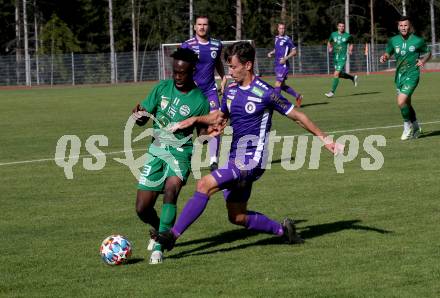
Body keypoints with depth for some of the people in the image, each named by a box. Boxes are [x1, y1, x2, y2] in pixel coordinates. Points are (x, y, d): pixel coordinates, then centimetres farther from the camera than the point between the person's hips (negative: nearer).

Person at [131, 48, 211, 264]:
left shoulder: (199, 101, -5)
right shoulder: (163, 88, 3)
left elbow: (203, 134, 2)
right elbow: (143, 113, 7)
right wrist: (139, 116, -17)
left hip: (180, 152, -4)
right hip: (156, 151, 4)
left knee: (171, 189, -32)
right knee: (142, 209, 1)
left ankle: (159, 246, -30)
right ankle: (161, 230, 35)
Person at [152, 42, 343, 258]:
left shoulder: (265, 93, -13)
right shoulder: (231, 90, 9)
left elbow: (296, 116, -4)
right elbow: (220, 116, 26)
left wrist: (324, 139, -3)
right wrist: (194, 120, 8)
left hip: (251, 161, -8)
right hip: (235, 159, 8)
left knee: (205, 185, -21)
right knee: (237, 217, 11)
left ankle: (173, 235, -22)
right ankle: (282, 230, 28)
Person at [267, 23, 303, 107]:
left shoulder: (287, 39, -7)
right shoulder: (276, 38, 14)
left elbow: (294, 52, -7)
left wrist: (285, 58, -18)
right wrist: (271, 52, 12)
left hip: (283, 65, -8)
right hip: (277, 65, 8)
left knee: (278, 84, -12)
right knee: (282, 85, 11)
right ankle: (297, 96, 25)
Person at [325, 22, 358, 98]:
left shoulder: (347, 36, -3)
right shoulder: (333, 34, 5)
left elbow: (351, 44, 14)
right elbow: (329, 42, 20)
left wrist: (350, 50, -3)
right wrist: (329, 48, 1)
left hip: (342, 58, -5)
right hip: (335, 57, 5)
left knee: (336, 74, -13)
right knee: (340, 74, 15)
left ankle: (332, 92, -8)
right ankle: (353, 78, 41)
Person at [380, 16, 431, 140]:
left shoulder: (418, 41, -7)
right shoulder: (394, 40, 3)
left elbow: (428, 53, 8)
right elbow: (388, 53, 17)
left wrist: (423, 60, -13)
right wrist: (384, 57, -6)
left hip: (412, 75, -5)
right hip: (399, 76, 5)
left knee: (401, 102, -20)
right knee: (406, 104, 16)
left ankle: (407, 127, 1)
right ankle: (416, 128, 35)